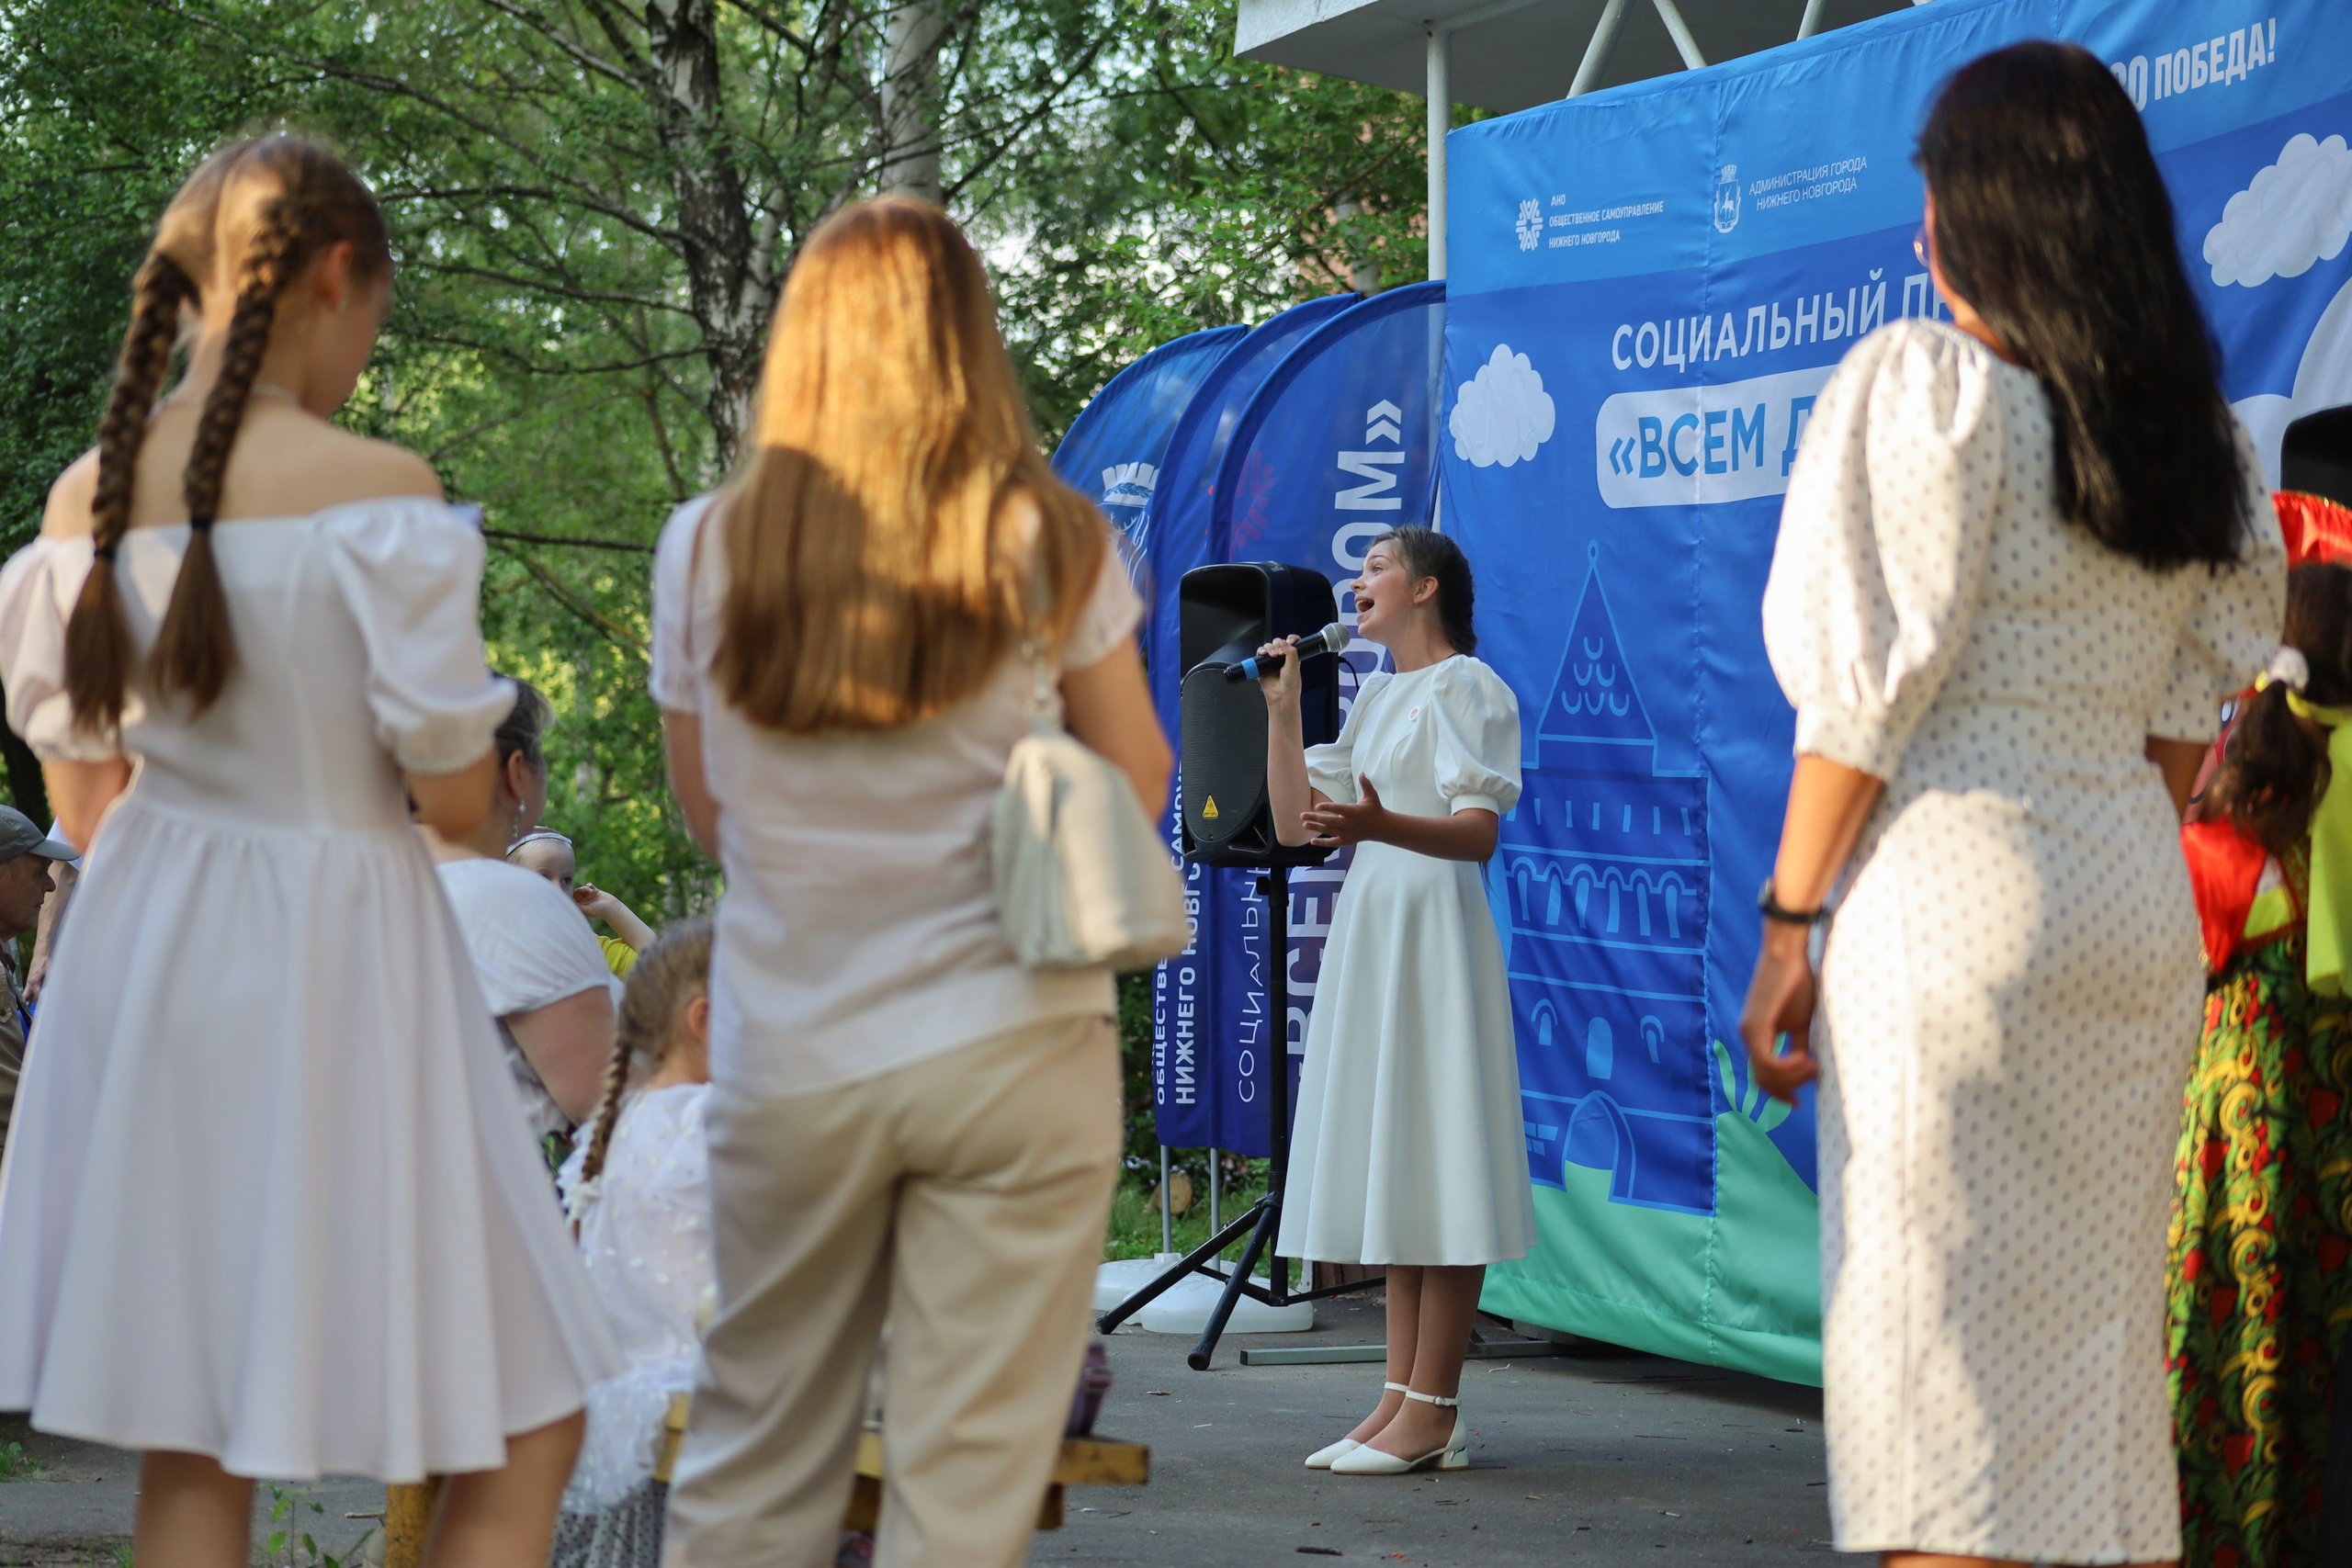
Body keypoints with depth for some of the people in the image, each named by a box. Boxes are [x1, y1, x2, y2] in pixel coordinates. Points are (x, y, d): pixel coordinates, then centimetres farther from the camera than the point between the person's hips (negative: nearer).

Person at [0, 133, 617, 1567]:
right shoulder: (380, 492, -15)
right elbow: (457, 800, -13)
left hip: (142, 958, 7)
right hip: (336, 961, -7)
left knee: (188, 1453, 13)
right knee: (524, 1434, 4)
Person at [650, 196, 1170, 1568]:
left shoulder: (708, 550, -2)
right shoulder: (1049, 544, -6)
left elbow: (708, 812, 9)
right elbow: (1138, 784, 6)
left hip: (791, 1062, 2)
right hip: (1008, 1045, -1)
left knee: (755, 1456, 13)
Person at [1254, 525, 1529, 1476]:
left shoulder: (1464, 686, -5)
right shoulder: (1375, 697, 20)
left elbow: (1477, 833, -17)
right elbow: (1295, 824, 18)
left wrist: (1382, 824, -35)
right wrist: (1281, 709, 11)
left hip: (1434, 927, -9)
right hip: (1368, 925, 9)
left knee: (1436, 1167, -10)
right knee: (1388, 1171, 6)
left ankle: (1433, 1412, -11)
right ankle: (1402, 1400, 7)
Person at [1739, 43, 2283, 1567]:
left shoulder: (1928, 382, -9)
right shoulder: (2201, 431, 11)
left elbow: (1873, 683, -12)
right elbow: (2193, 710, 12)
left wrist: (1788, 924, -8)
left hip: (1952, 885, -7)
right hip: (2140, 907, 7)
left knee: (1944, 1342, -4)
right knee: (2104, 1328, 13)